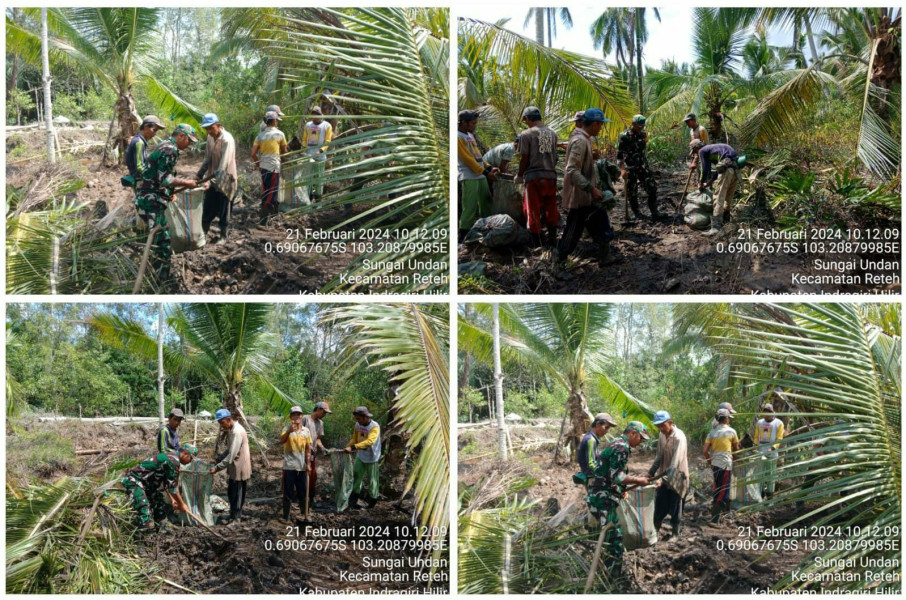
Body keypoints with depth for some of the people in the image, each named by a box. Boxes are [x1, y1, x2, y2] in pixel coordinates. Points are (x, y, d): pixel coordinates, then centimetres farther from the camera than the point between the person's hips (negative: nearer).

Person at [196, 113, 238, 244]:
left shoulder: (227, 140, -23)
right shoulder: (210, 137, 0)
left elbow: (224, 165, -29)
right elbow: (207, 159, 8)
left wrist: (212, 181, -35)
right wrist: (199, 175, -1)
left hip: (225, 178, -6)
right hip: (213, 177, 6)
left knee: (223, 210, 3)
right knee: (207, 208, 11)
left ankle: (223, 236, 17)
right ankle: (203, 232, 22)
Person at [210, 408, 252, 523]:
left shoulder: (237, 432, -25)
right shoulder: (230, 429, 7)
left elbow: (231, 455, -27)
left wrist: (217, 468, -25)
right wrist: (218, 459, 6)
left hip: (239, 468, -10)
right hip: (234, 467, 10)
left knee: (237, 495, -1)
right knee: (231, 493, 18)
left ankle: (235, 518, 6)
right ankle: (233, 514, 31)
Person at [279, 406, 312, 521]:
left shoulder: (306, 431, 5)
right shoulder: (287, 429, -6)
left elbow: (308, 448, 8)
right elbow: (282, 441, -26)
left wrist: (308, 463, 1)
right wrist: (289, 431, -43)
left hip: (302, 466, 3)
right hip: (289, 466, -3)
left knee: (302, 491, 11)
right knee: (288, 492, 2)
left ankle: (304, 513, 23)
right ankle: (286, 516, 9)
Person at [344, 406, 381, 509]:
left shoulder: (375, 427, -25)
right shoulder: (358, 425, -3)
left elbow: (369, 441, -39)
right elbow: (354, 439, 10)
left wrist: (352, 448, -47)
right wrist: (346, 448, -7)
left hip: (371, 458, -5)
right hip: (360, 457, 5)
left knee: (372, 481, 7)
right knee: (356, 478, 2)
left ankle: (372, 501, 23)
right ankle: (353, 500, 9)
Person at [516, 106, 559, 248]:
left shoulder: (526, 134, -7)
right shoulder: (552, 133, 9)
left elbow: (524, 158, -8)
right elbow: (555, 157, 14)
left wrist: (520, 176, 5)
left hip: (533, 177, -5)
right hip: (551, 176, 5)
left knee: (533, 210, 2)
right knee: (551, 209, 14)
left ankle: (536, 243, 3)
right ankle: (552, 239, 22)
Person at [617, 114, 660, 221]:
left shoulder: (643, 134, 6)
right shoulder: (624, 136, -12)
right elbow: (619, 154, -13)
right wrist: (622, 169, -21)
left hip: (643, 165, 4)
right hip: (630, 168, -4)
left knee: (652, 187, -7)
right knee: (632, 192, 3)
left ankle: (654, 212, 0)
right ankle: (636, 212, 21)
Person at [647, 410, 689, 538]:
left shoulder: (679, 437, -22)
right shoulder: (662, 435, 1)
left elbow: (676, 462, -29)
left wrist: (664, 478, -36)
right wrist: (651, 472, 6)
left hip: (676, 476, -6)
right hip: (664, 475, 6)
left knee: (675, 508, 4)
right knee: (659, 507, 11)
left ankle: (675, 534, 17)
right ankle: (655, 531, 22)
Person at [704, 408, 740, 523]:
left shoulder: (712, 433, 7)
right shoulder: (731, 431, -3)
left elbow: (705, 451, 2)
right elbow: (736, 448, 9)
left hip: (715, 464, 5)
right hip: (726, 463, -5)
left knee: (717, 488, 19)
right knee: (724, 489, -3)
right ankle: (715, 517, -9)